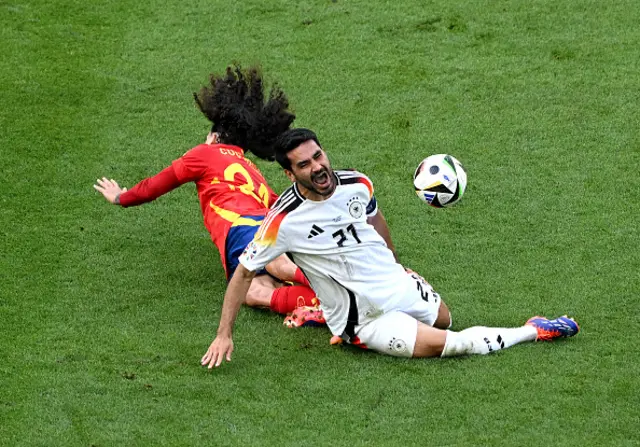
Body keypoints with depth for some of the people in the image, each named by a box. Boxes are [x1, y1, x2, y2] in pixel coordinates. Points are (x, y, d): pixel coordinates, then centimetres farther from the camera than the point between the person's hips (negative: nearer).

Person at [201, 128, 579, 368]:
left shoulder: (357, 185, -8)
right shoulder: (285, 221, -24)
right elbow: (243, 273, -15)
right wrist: (224, 336, -18)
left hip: (398, 285, 6)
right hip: (366, 321, -6)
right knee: (451, 344, -17)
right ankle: (534, 332, 1)